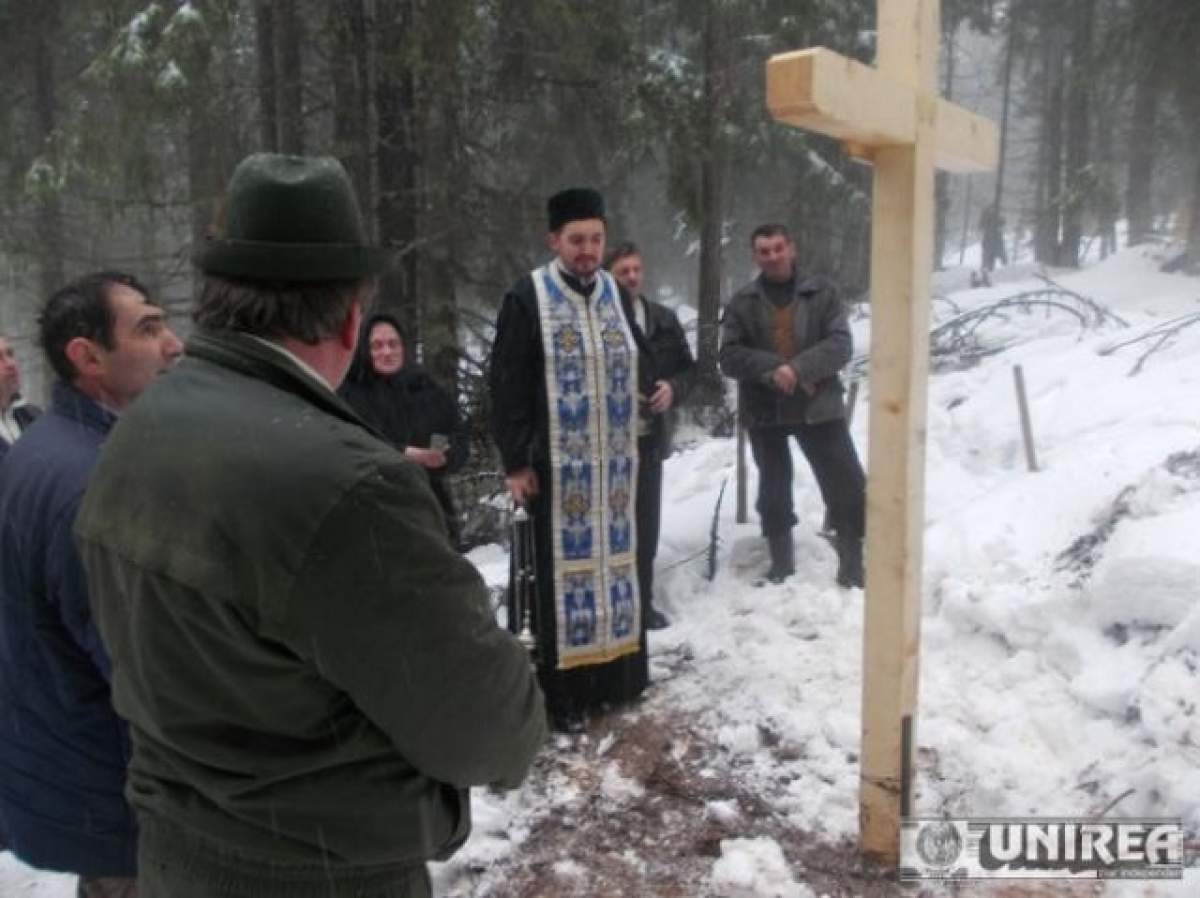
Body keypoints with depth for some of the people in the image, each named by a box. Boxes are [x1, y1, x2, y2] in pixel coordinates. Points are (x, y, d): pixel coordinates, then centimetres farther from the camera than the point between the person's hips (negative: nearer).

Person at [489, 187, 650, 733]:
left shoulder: (615, 294, 9)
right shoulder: (526, 299, -8)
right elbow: (506, 386, -9)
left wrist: (631, 440, 13)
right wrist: (515, 462, -13)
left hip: (613, 463, 5)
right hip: (555, 465, -5)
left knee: (611, 559, 13)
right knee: (560, 569, 1)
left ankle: (614, 673, 28)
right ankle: (562, 691, 12)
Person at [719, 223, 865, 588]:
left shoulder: (822, 292, 0)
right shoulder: (742, 302, 3)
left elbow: (839, 345, -9)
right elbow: (730, 357, -5)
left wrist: (798, 368, -23)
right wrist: (774, 369, -19)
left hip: (819, 408, -1)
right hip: (764, 412, 2)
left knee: (848, 488, -1)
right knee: (774, 492, 13)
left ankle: (854, 567, 14)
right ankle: (781, 566, 30)